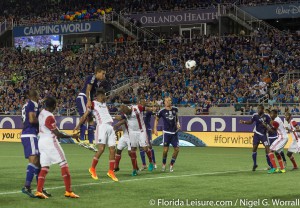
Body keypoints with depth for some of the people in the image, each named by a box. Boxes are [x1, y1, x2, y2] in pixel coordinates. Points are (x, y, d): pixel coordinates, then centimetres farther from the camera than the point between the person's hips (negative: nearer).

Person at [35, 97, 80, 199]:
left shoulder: (42, 113, 8)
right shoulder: (49, 117, -19)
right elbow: (58, 134, -17)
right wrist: (71, 136, -10)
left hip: (41, 141, 9)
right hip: (50, 141, -9)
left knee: (45, 167, 9)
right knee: (64, 164, -2)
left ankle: (39, 191, -1)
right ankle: (68, 191, -4)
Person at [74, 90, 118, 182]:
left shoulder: (104, 103, 22)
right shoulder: (93, 104, 2)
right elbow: (85, 115, 1)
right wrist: (78, 125, -2)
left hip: (110, 127, 7)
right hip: (102, 126, -7)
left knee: (112, 149, 1)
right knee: (101, 149, -15)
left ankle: (111, 171, 8)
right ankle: (92, 169, 1)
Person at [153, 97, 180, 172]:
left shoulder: (175, 109, 0)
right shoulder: (162, 111, -10)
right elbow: (156, 119, 5)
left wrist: (178, 123, 5)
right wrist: (155, 129, -2)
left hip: (175, 132, 4)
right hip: (166, 132, -3)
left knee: (177, 149, 0)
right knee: (165, 149, -7)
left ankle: (171, 165, 17)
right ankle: (164, 164, 16)